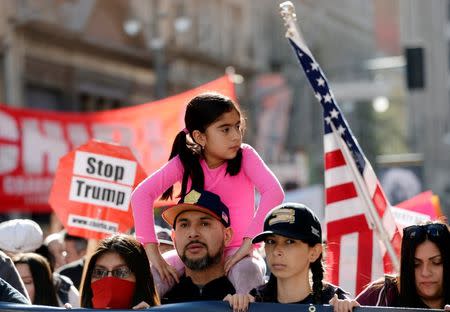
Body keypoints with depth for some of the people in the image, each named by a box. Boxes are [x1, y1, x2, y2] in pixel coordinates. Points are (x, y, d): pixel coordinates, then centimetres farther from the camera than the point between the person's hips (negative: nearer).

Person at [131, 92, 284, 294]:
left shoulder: (245, 156, -11)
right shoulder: (185, 162, -8)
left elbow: (274, 192, -26)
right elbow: (142, 195, -18)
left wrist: (248, 244, -32)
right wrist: (153, 254, -28)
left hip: (236, 251, -2)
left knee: (248, 271, -35)